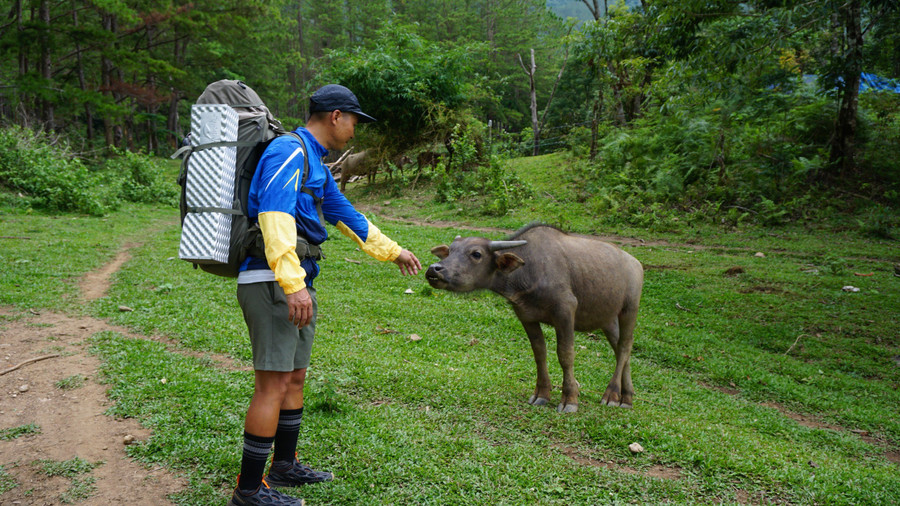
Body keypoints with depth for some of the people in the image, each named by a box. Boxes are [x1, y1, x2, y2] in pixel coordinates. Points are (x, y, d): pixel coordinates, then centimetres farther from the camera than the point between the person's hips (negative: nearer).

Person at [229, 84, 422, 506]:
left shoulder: (315, 164, 21)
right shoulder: (288, 151, -11)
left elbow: (345, 215, 31)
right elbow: (275, 215, -24)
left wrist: (393, 251, 38)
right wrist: (293, 284, -33)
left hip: (297, 283, 10)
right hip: (272, 282, -10)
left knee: (294, 378, 16)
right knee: (273, 383, -8)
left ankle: (285, 466, 30)